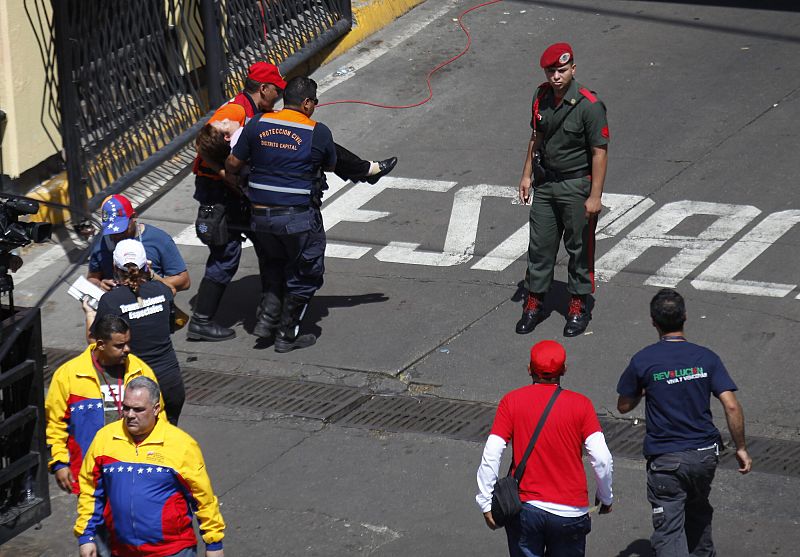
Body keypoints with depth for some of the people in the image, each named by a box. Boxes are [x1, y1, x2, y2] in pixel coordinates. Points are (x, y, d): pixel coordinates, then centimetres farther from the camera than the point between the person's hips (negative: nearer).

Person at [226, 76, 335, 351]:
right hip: (299, 219, -4)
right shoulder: (318, 132, -9)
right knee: (304, 274, 14)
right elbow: (330, 166, 6)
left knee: (274, 266, 28)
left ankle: (268, 317, 15)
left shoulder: (257, 125, -1)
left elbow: (233, 164, 3)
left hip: (261, 215, 4)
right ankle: (287, 335, 18)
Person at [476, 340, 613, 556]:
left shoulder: (512, 402, -4)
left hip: (525, 509, 0)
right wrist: (606, 497, 7)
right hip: (570, 512, 0)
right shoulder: (580, 405, -5)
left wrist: (486, 502, -1)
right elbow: (602, 459, -10)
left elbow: (491, 456, -9)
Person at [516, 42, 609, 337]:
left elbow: (600, 152, -18)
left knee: (579, 247, 7)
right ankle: (534, 302, 24)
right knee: (540, 245, 12)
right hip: (544, 183, 6)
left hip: (576, 186, -6)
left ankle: (578, 307, 19)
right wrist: (527, 174, 14)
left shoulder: (589, 105, -21)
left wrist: (595, 196, -18)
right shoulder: (542, 96, 0)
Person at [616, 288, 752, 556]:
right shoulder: (706, 358, -4)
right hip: (706, 453, 4)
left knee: (668, 530, -4)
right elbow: (732, 406, -10)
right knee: (698, 509, 30)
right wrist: (741, 448, 0)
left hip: (666, 459, -4)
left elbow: (624, 406, 3)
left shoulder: (643, 361, -9)